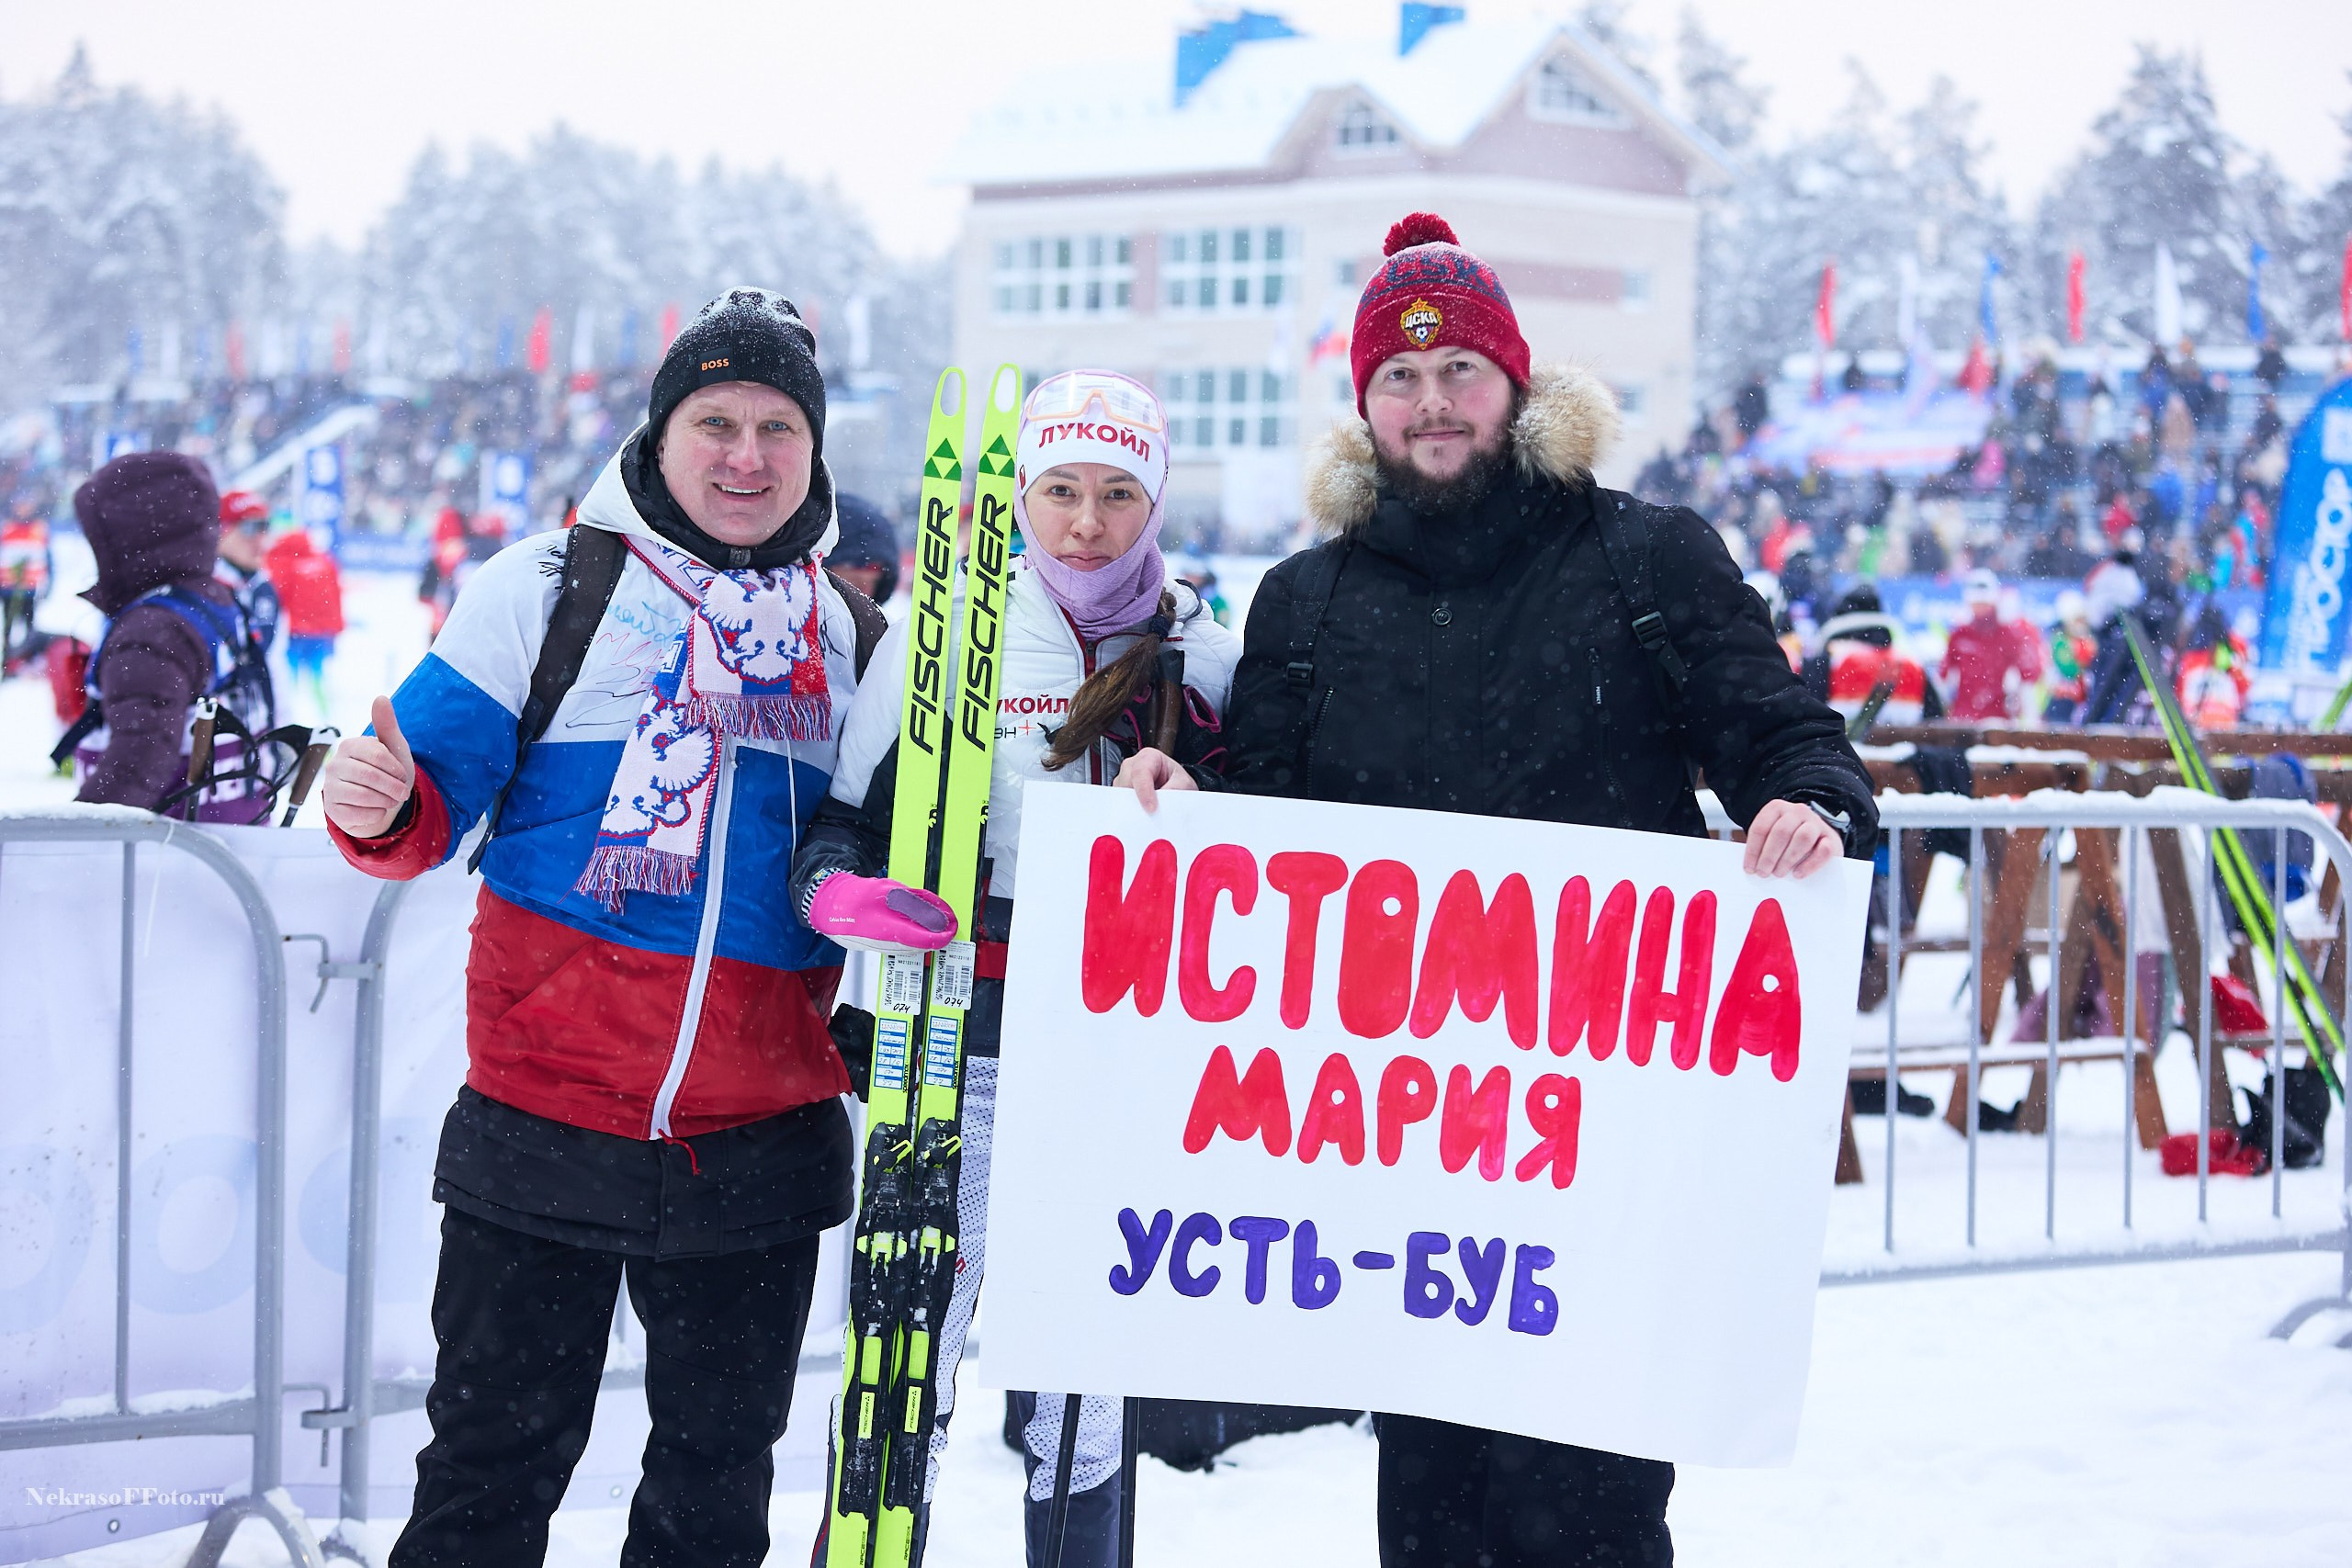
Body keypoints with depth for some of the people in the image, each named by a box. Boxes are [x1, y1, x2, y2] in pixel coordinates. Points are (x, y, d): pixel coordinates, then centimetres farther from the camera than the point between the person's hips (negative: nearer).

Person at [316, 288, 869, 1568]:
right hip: (546, 1117, -3)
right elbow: (437, 791, -2)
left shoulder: (849, 634, 12)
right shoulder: (551, 585, 1)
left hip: (762, 1142, 3)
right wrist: (380, 812, -24)